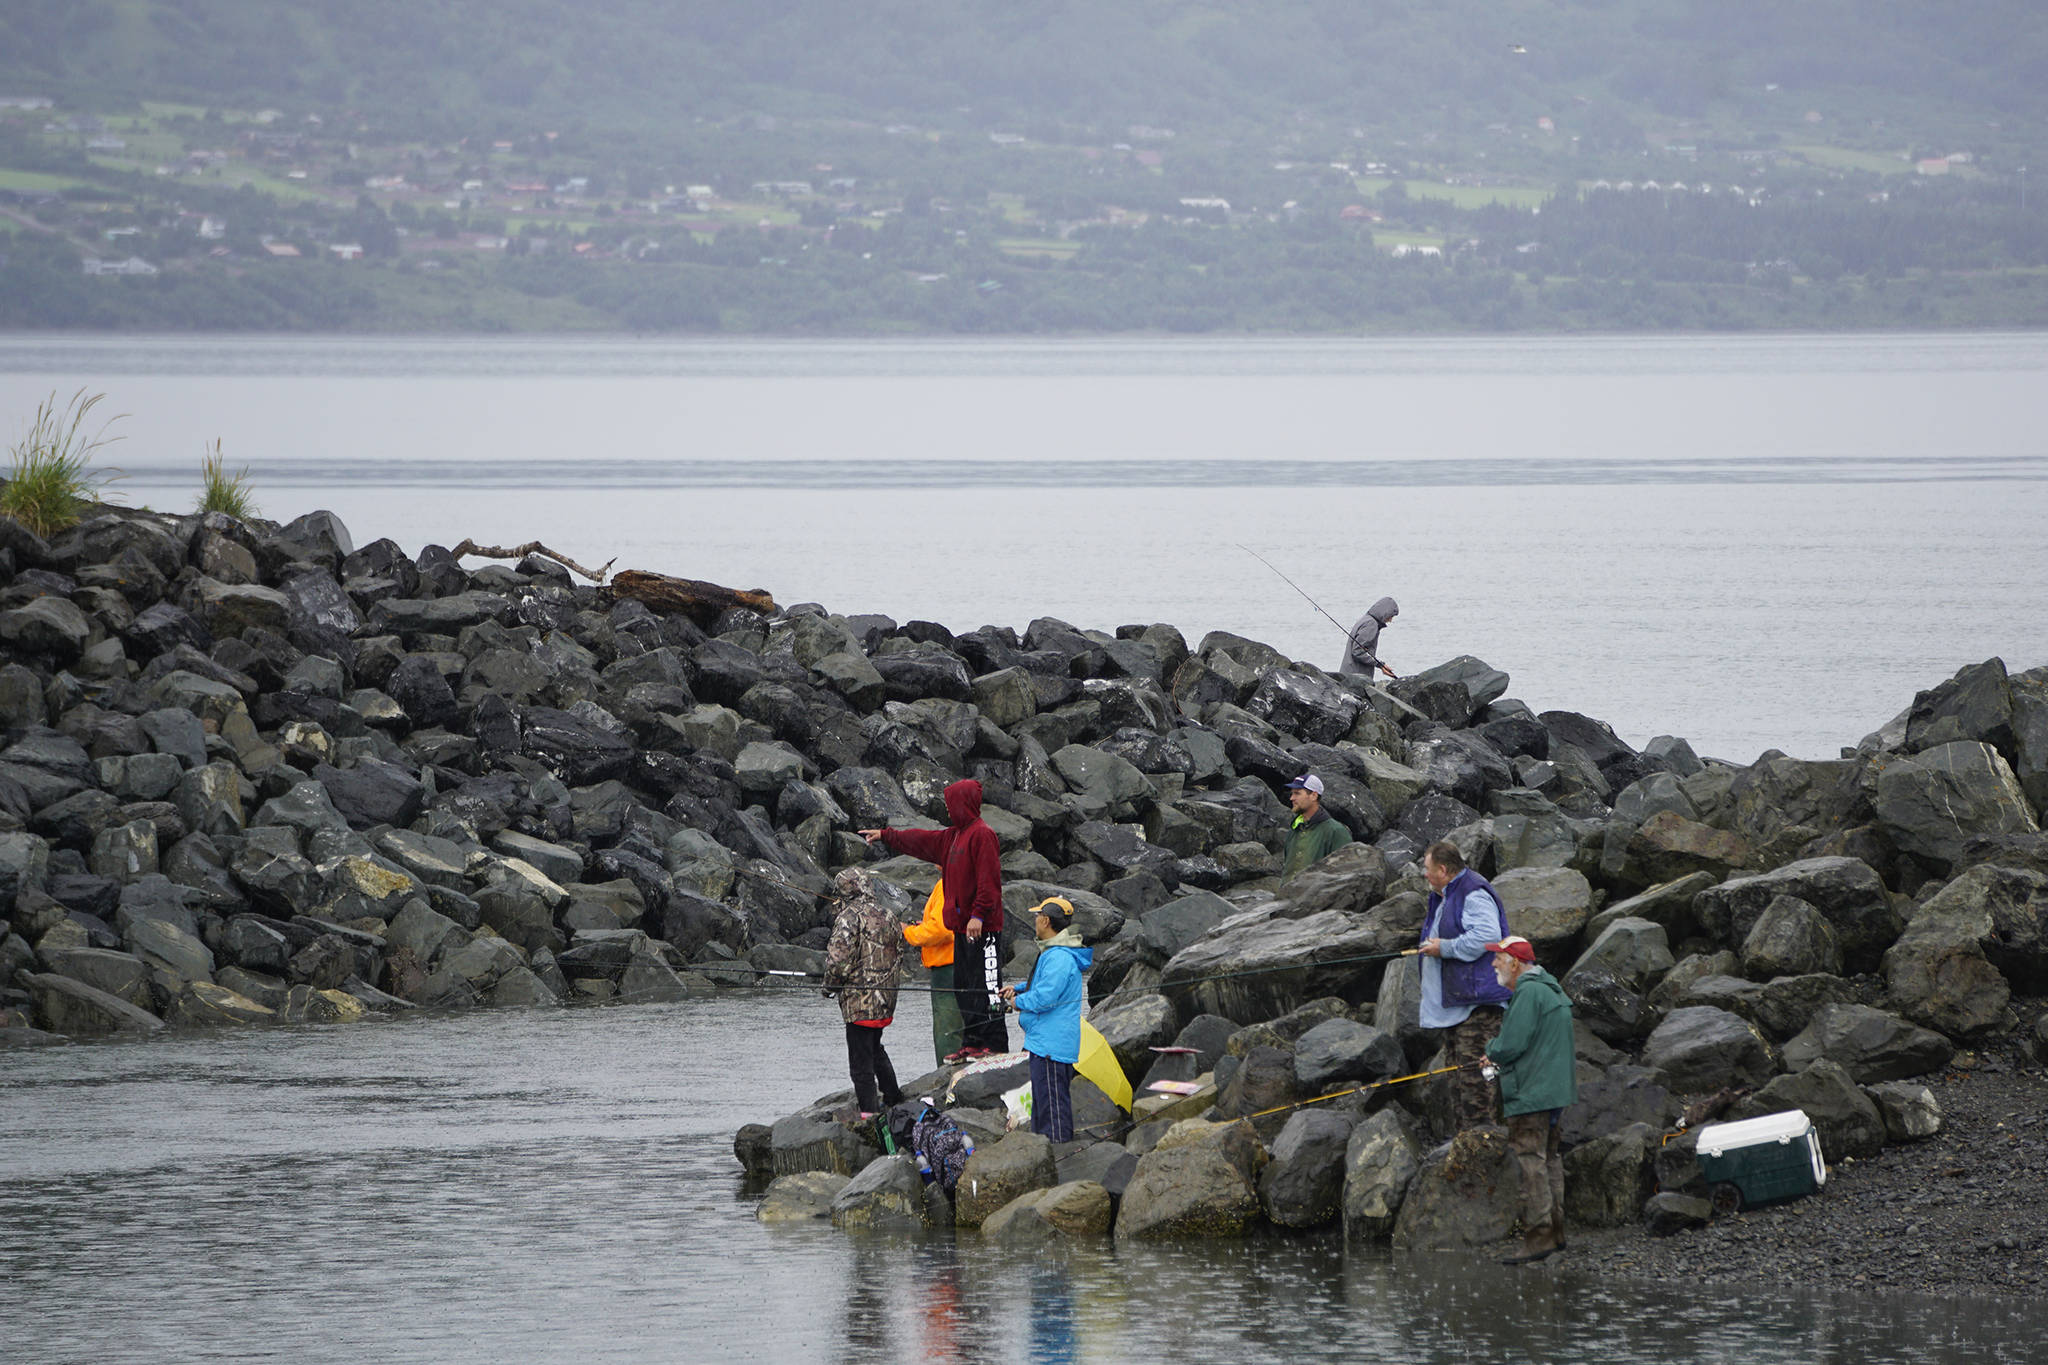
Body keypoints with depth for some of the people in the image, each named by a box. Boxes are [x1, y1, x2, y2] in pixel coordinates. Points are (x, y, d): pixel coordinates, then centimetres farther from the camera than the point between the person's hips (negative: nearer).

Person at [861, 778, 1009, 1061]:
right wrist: (885, 836, 39)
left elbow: (989, 879, -20)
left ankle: (995, 1045, -8)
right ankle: (972, 1043, 15)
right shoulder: (955, 835, 17)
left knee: (985, 985, -9)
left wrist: (978, 915, -23)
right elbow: (922, 841, 32)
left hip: (982, 928, -10)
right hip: (963, 926, 10)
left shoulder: (981, 835, -13)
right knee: (964, 986, 11)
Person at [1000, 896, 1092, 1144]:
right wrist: (1018, 990, 17)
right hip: (1045, 1040, 11)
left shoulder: (1059, 958, -21)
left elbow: (1045, 996, -26)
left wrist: (1019, 1002, -9)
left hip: (1052, 1046, -11)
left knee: (1052, 1101, -9)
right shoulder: (1052, 952, 14)